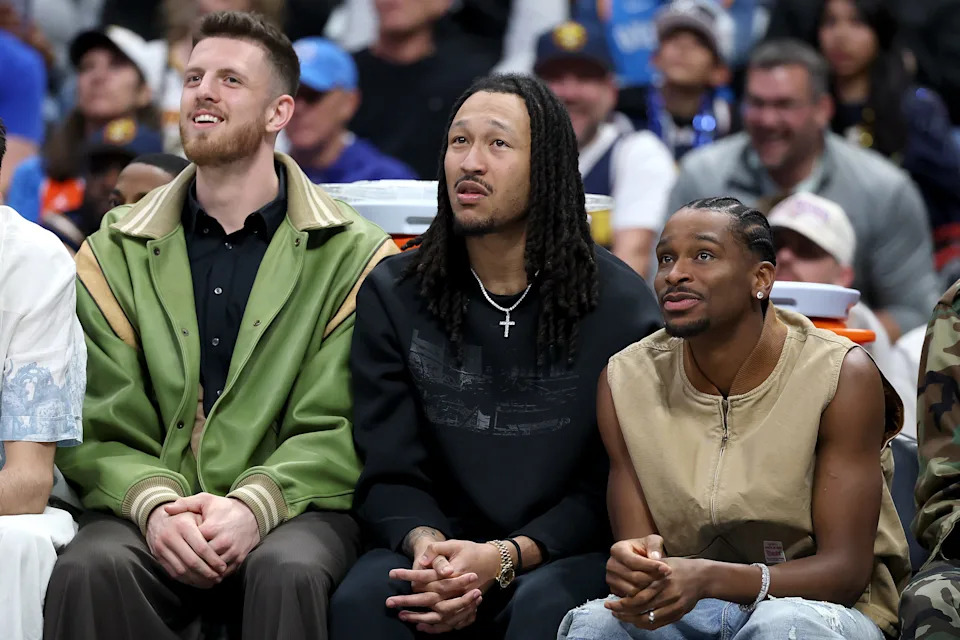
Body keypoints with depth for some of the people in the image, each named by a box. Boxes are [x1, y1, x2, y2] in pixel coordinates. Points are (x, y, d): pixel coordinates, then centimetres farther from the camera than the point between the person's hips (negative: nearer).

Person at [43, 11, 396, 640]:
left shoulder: (353, 255, 6)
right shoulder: (116, 253, 13)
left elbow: (338, 428, -2)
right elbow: (99, 427, 4)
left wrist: (255, 505, -20)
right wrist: (153, 505, -16)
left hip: (294, 507, -1)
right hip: (146, 506, 2)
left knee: (290, 571, -36)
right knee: (87, 570, -31)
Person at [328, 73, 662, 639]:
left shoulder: (621, 306, -1)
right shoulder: (393, 295, 6)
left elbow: (610, 489, -3)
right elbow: (389, 475, 3)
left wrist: (501, 559, -19)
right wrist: (425, 545, -20)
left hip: (571, 555, -1)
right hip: (443, 545, 1)